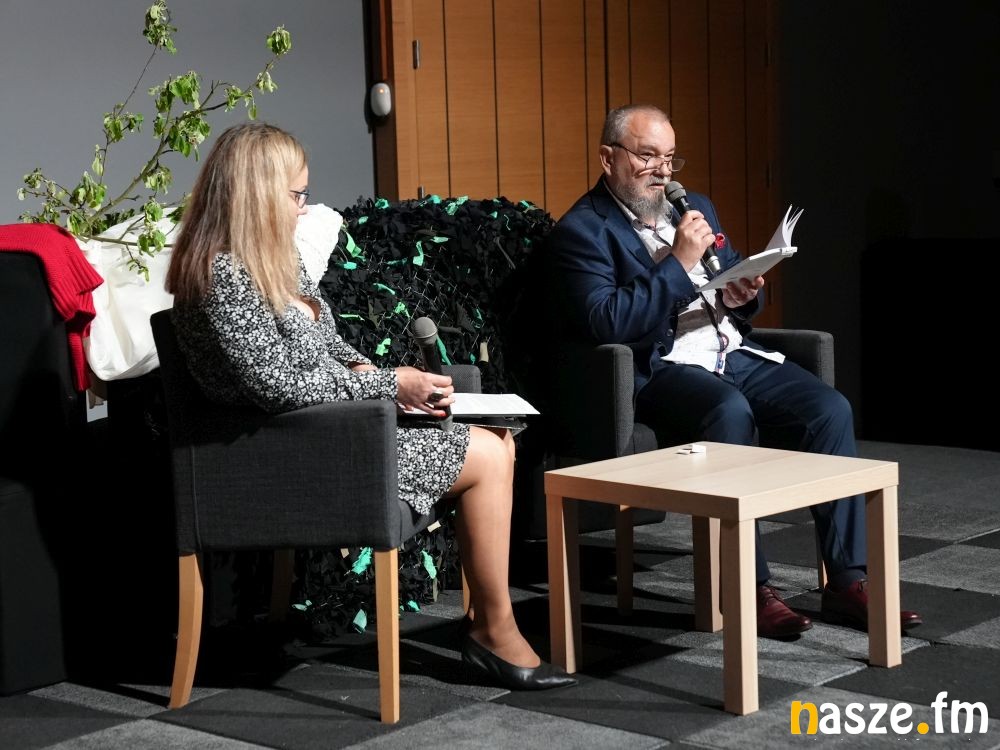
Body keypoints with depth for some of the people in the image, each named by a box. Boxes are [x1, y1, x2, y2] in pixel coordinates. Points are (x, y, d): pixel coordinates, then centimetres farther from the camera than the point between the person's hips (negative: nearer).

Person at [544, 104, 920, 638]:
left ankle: (846, 581, -14)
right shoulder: (580, 233, -2)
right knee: (730, 412, -37)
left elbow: (735, 285, 26)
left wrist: (741, 296, 1)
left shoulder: (694, 207, 20)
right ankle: (749, 589, -30)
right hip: (659, 368, -7)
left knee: (830, 409, -16)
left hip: (732, 352, 7)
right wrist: (679, 264, -17)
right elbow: (605, 323, -17)